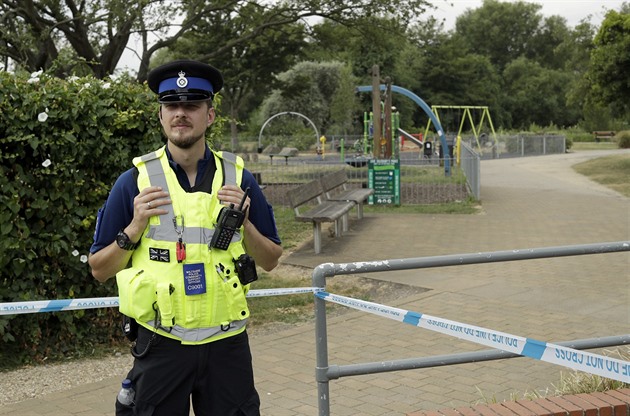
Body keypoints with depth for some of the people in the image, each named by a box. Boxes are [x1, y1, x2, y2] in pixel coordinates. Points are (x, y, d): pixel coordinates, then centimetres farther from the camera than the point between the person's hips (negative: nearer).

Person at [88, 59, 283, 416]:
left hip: (227, 343, 1)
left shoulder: (238, 178, 1)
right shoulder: (134, 182, -3)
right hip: (160, 344, -1)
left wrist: (244, 222, -12)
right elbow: (100, 270, 1)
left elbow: (270, 261, 5)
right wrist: (136, 226, -14)